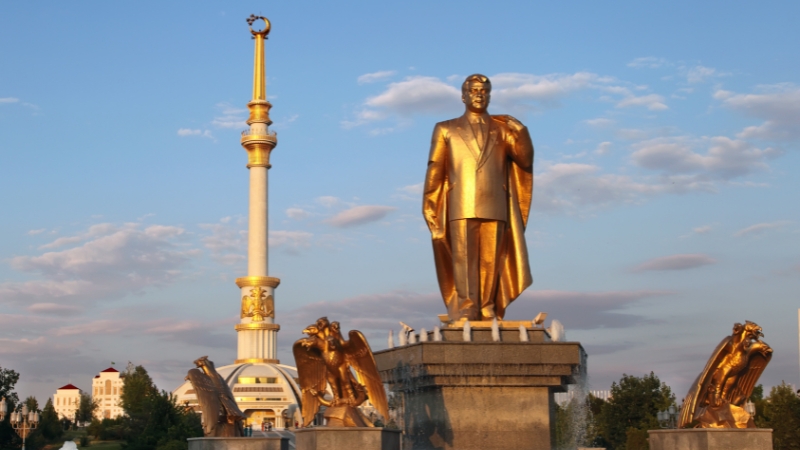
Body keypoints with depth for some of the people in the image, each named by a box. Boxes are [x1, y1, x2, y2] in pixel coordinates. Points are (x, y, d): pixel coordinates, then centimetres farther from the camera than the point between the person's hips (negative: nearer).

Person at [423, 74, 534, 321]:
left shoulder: (502, 129, 16)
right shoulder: (445, 129, 13)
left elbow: (525, 161, 6)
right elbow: (434, 171, 8)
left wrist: (522, 133, -9)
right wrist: (429, 207, 1)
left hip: (495, 206, 1)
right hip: (461, 207, -1)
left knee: (491, 261, -2)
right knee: (464, 259, -7)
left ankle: (487, 313, 0)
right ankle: (465, 311, -10)